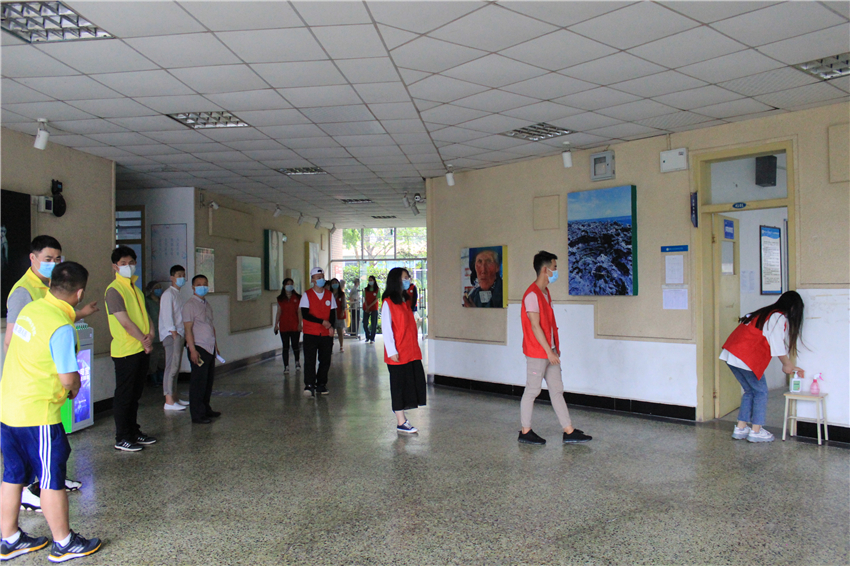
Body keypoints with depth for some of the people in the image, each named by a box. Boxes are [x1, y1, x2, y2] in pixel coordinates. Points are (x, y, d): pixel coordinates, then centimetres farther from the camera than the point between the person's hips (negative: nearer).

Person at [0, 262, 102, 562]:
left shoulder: (30, 309, 3)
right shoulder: (61, 328, -22)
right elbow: (69, 379, -20)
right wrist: (75, 388, 3)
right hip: (38, 414, -8)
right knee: (52, 480, 5)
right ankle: (64, 544, 19)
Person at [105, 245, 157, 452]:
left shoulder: (136, 289, 15)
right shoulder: (114, 290, -11)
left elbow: (145, 315, 13)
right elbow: (125, 322, -16)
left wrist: (151, 334, -7)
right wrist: (145, 341, -10)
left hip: (142, 350, 8)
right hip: (125, 351, -8)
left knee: (135, 394, 16)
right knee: (124, 396, 1)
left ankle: (134, 432, 26)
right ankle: (122, 438, 10)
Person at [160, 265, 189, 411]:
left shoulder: (177, 294, 19)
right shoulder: (168, 294, -9)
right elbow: (167, 315, -16)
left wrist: (183, 336, 14)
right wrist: (174, 333, -20)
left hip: (179, 335, 9)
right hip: (171, 335, -9)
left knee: (176, 367, 11)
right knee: (172, 366, -11)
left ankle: (174, 397, 18)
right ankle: (169, 402, -10)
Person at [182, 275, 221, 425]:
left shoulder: (207, 304, 16)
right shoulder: (190, 305, -9)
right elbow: (188, 329, -14)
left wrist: (215, 346, 20)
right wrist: (192, 350, -19)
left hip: (210, 348, 8)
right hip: (198, 348, -8)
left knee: (209, 380, 13)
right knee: (198, 382, -4)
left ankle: (206, 409, 25)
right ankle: (197, 415, 3)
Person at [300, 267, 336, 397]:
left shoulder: (329, 295, 10)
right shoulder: (307, 295, 0)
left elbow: (333, 313, 11)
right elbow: (305, 314, -8)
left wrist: (331, 326, -6)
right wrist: (322, 322, -13)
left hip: (326, 334, 3)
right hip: (310, 333, -3)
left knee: (325, 360, 5)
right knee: (309, 359, -9)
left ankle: (321, 384, 15)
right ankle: (309, 386, -8)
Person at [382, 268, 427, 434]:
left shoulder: (406, 300, 15)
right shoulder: (388, 303, -9)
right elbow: (386, 328, -13)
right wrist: (391, 351, -17)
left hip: (412, 352, 8)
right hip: (398, 354, -8)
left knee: (412, 384, 7)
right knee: (399, 386, 0)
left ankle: (401, 414, 17)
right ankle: (401, 422, 7)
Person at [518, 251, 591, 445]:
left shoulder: (545, 292, 13)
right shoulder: (532, 295, -17)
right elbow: (535, 326, -20)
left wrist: (554, 348, 16)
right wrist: (549, 351, -18)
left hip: (549, 352, 9)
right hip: (537, 353, -9)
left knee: (557, 390, 10)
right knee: (532, 391, 2)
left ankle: (569, 432, 16)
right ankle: (525, 432, 14)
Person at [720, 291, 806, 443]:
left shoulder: (767, 313, 24)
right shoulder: (780, 318, -5)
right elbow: (778, 347, -8)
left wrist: (791, 366, 28)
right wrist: (787, 364, 9)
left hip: (731, 353, 9)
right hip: (745, 357, -9)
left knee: (750, 391, 19)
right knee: (761, 391, 6)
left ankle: (740, 428, 20)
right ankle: (756, 431, 10)